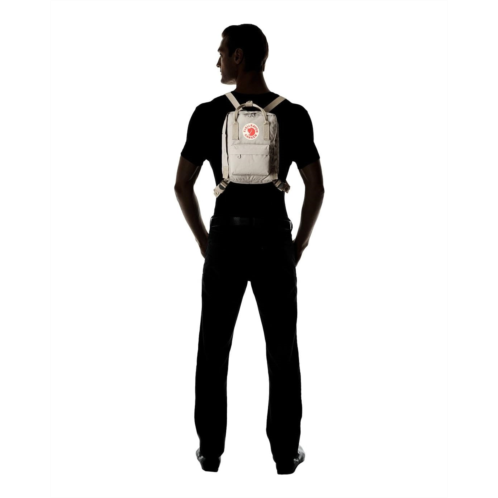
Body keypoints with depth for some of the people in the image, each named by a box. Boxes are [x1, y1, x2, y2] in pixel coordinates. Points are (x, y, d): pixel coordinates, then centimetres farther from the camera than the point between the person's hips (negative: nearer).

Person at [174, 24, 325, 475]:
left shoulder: (208, 114, -6)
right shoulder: (295, 115, -5)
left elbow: (182, 186, -3)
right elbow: (316, 189, -4)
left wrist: (205, 243, 10)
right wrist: (300, 245, 10)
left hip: (225, 242, 0)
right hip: (274, 242, 0)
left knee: (214, 349, 12)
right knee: (283, 350, 11)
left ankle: (211, 450, 18)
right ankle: (286, 452, 16)